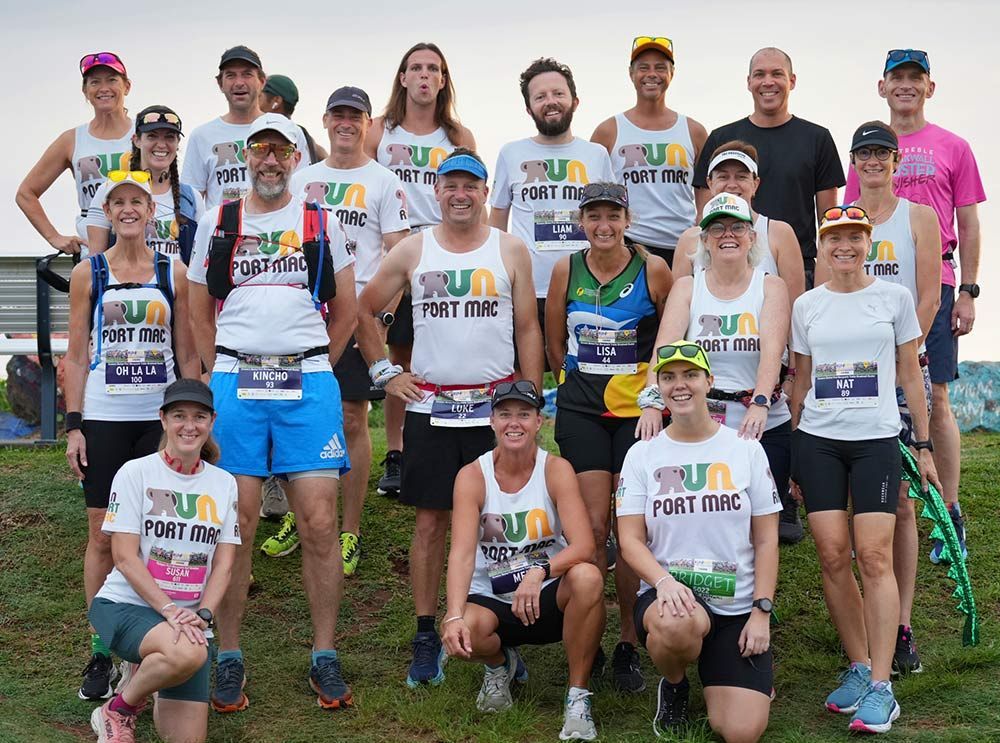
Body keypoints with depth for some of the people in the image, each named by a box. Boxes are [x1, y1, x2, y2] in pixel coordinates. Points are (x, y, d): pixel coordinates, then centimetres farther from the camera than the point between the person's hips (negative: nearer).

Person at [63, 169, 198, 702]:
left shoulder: (173, 272, 6)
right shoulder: (88, 273, 4)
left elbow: (187, 354, 9)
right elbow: (76, 356, 3)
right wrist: (73, 426, -3)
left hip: (161, 419, 1)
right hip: (103, 419, -1)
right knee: (103, 536, 1)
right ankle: (102, 653, 10)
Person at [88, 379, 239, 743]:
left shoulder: (224, 483, 8)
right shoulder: (135, 473, -5)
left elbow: (223, 563, 4)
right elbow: (125, 557, -11)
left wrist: (202, 615, -13)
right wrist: (169, 610, -21)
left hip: (190, 617, 4)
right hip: (126, 605, -4)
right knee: (188, 654, -36)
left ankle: (144, 675, 24)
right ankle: (118, 710, -8)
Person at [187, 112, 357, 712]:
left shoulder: (321, 223, 10)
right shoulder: (218, 223, 11)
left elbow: (346, 307, 16)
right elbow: (200, 309, 16)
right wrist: (225, 375, 9)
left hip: (309, 382, 0)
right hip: (234, 381, 0)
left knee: (320, 523, -4)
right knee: (236, 525, 0)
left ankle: (325, 658, 6)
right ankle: (230, 658, 10)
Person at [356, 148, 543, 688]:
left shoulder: (510, 251, 5)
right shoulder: (412, 251, 5)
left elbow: (528, 328, 7)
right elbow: (366, 309, 14)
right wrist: (384, 372, 5)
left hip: (496, 406, 0)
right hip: (429, 406, 0)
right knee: (430, 522, 2)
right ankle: (426, 638, 10)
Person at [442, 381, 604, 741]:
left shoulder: (556, 470, -9)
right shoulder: (472, 476, -8)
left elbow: (583, 545, -21)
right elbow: (462, 552, -19)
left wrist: (539, 572, -40)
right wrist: (455, 615, -35)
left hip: (548, 600, 0)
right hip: (492, 600, 0)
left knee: (587, 577, -33)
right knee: (458, 634, -33)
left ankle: (578, 699, -15)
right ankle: (499, 662, 8)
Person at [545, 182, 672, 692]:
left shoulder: (653, 270, -4)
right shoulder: (567, 270, 3)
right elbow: (554, 344, 14)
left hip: (639, 408, -1)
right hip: (581, 411, 1)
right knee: (592, 525, -3)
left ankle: (629, 646, 10)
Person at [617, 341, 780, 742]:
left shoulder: (745, 449, 5)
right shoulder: (642, 454, 4)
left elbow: (766, 540, 5)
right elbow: (630, 540, 0)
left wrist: (762, 611, -5)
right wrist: (664, 581, -20)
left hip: (738, 607, 1)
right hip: (667, 594, -1)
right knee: (678, 623, -40)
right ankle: (674, 688, -3)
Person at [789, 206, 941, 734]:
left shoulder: (894, 297, 4)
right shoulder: (806, 305, 9)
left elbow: (910, 377, 8)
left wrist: (923, 445, 6)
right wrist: (792, 455, 12)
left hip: (876, 440, -2)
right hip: (818, 441, 2)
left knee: (874, 556, -10)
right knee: (833, 557, -3)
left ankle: (880, 686, -8)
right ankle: (858, 668, 11)